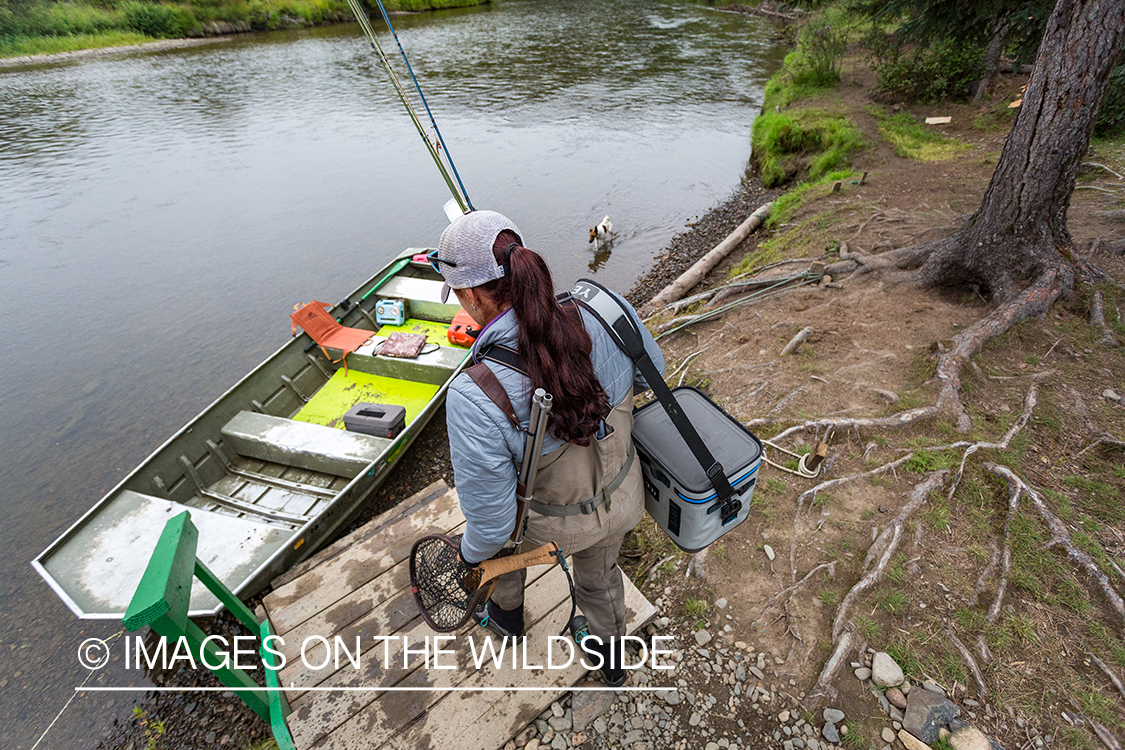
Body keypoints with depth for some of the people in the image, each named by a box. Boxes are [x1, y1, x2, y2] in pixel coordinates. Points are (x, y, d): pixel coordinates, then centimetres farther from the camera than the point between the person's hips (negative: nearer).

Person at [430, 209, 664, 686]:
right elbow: (652, 373, -3)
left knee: (494, 542, 34)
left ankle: (507, 614, 66)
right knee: (599, 575, 35)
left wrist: (470, 556, -2)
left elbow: (491, 521, -25)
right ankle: (611, 657, 66)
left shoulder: (474, 397, -37)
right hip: (623, 499, 4)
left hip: (551, 525, -3)